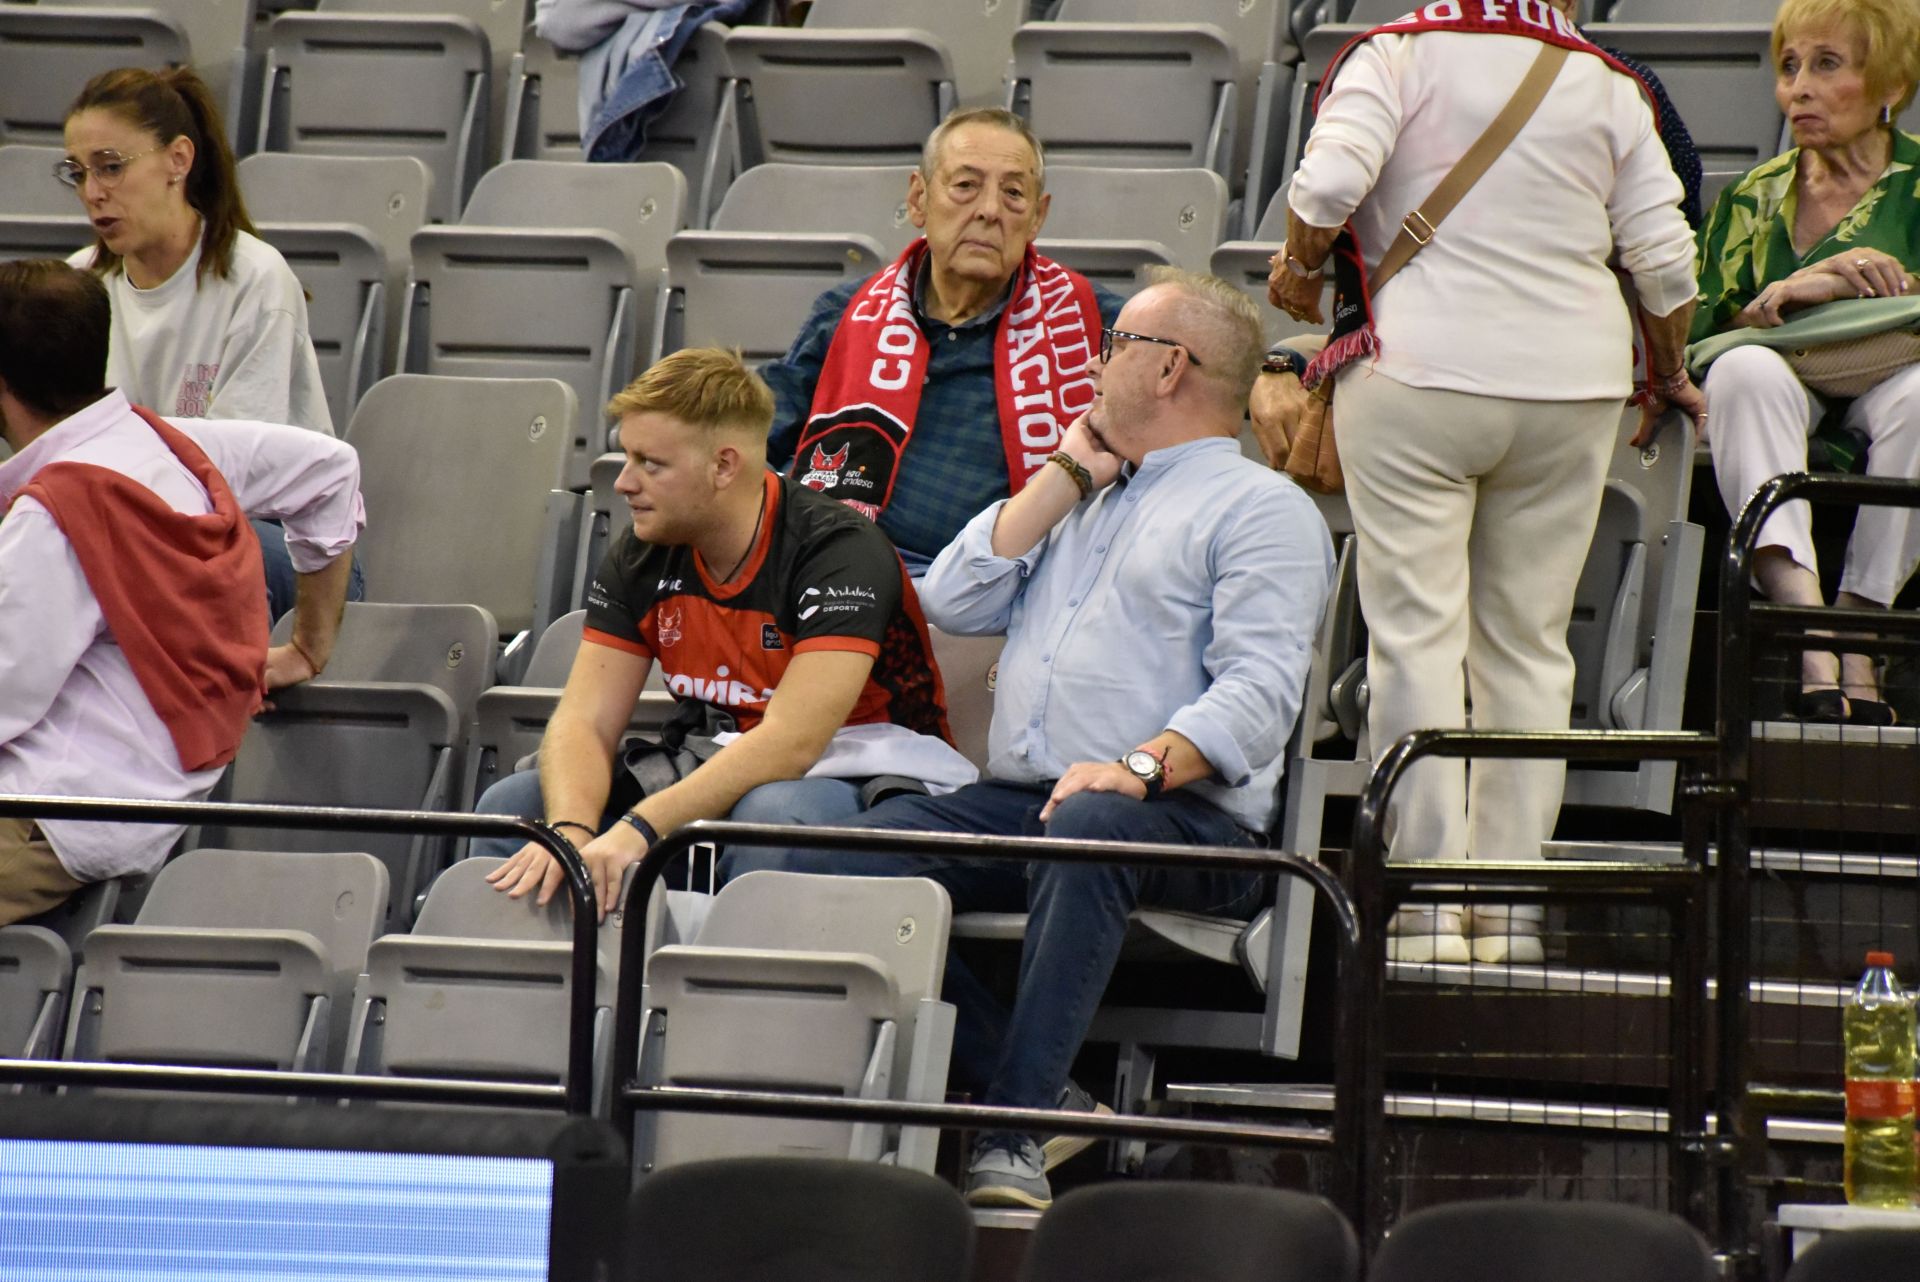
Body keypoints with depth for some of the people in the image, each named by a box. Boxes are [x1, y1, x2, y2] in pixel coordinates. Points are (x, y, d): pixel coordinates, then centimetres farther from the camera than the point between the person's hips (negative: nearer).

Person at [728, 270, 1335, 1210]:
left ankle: (1016, 1133, -43)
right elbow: (951, 602, 17)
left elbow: (1258, 691, -10)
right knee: (822, 864, -18)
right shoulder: (1080, 495, 30)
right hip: (1014, 799, 7)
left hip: (1181, 812, -7)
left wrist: (1142, 766, -27)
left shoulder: (1263, 509, 5)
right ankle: (1021, 1088, -22)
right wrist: (1067, 475, 15)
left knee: (1085, 829, -43)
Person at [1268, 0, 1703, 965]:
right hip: (1573, 379, 3)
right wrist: (1668, 378, 22)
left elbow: (1327, 185, -17)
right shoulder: (1608, 84, 5)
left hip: (1418, 372, -3)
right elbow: (1664, 260, 4)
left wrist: (1299, 267, 4)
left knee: (1416, 633, -1)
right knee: (1528, 643, 9)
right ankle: (1510, 911, 8)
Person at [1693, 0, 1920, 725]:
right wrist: (1791, 291, -10)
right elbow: (1696, 336, 6)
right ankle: (1809, 630, -51)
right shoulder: (1752, 199, 17)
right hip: (1781, 420, 2)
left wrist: (1843, 287, -15)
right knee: (1749, 368, -34)